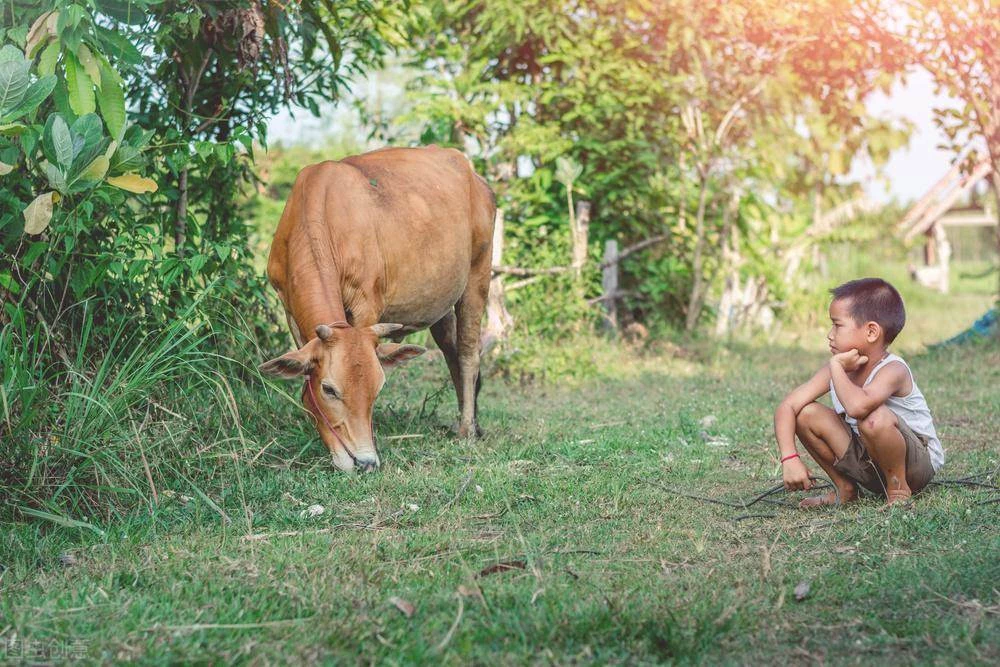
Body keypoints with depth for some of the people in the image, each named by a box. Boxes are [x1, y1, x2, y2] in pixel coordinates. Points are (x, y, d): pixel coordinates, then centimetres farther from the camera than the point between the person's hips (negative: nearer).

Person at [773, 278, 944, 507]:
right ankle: (844, 488, 7)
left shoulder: (892, 370, -26)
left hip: (919, 462, -7)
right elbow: (787, 407, -10)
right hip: (868, 463, 7)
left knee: (875, 418, -37)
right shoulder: (836, 369, -5)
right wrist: (790, 458, -24)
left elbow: (858, 406, -48)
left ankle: (898, 489, -11)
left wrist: (837, 367, -31)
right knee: (807, 414, -10)